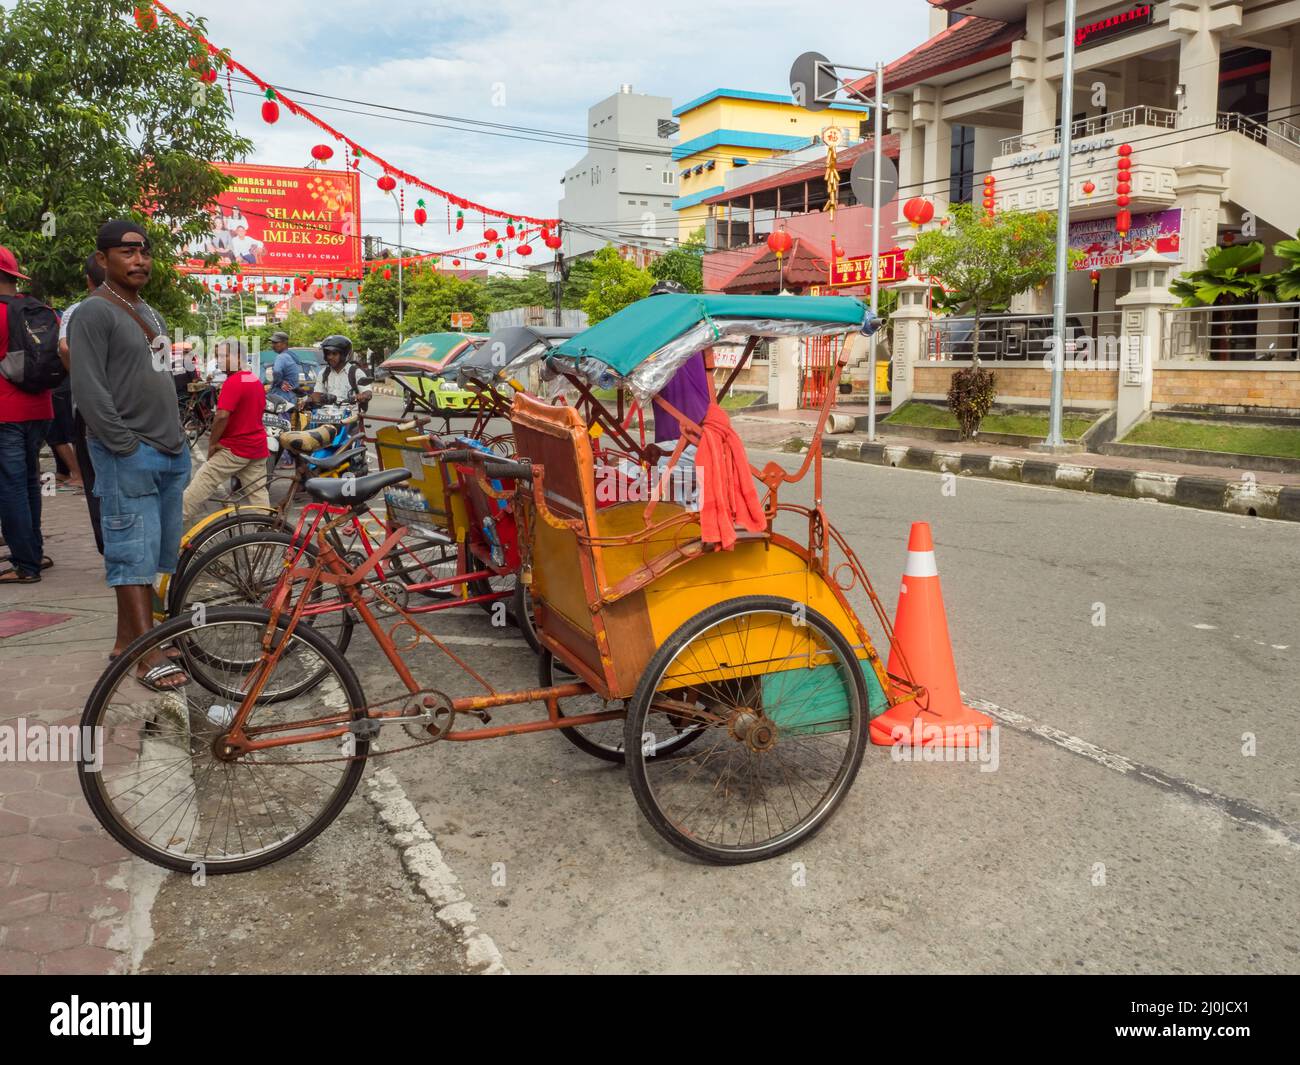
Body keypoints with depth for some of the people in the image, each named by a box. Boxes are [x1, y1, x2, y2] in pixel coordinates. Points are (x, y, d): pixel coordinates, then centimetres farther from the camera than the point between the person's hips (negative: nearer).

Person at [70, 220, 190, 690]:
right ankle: (149, 655, -6)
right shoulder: (94, 313, -7)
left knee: (155, 553, 10)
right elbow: (88, 390, -14)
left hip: (169, 452, 9)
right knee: (135, 553, -7)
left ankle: (127, 639, 19)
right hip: (128, 455, -8)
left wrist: (176, 439, 16)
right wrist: (128, 447, -16)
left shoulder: (150, 314, 20)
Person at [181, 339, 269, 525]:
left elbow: (222, 416, -24)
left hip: (234, 449, -8)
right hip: (258, 447, 8)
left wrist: (212, 443, -13)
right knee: (258, 492, 8)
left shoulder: (233, 382, -17)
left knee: (199, 486, -1)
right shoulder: (255, 380, 12)